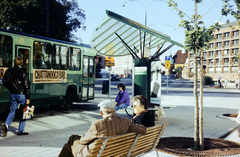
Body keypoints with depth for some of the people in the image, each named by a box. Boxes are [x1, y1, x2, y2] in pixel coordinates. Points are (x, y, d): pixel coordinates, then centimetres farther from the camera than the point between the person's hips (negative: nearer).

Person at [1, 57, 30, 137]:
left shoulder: (8, 71, 5)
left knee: (12, 111, 13)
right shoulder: (23, 72, -12)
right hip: (21, 94, -5)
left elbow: (4, 82, 13)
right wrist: (28, 97, -8)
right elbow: (26, 85, -12)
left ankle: (6, 125, -10)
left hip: (13, 95, 5)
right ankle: (21, 130, 11)